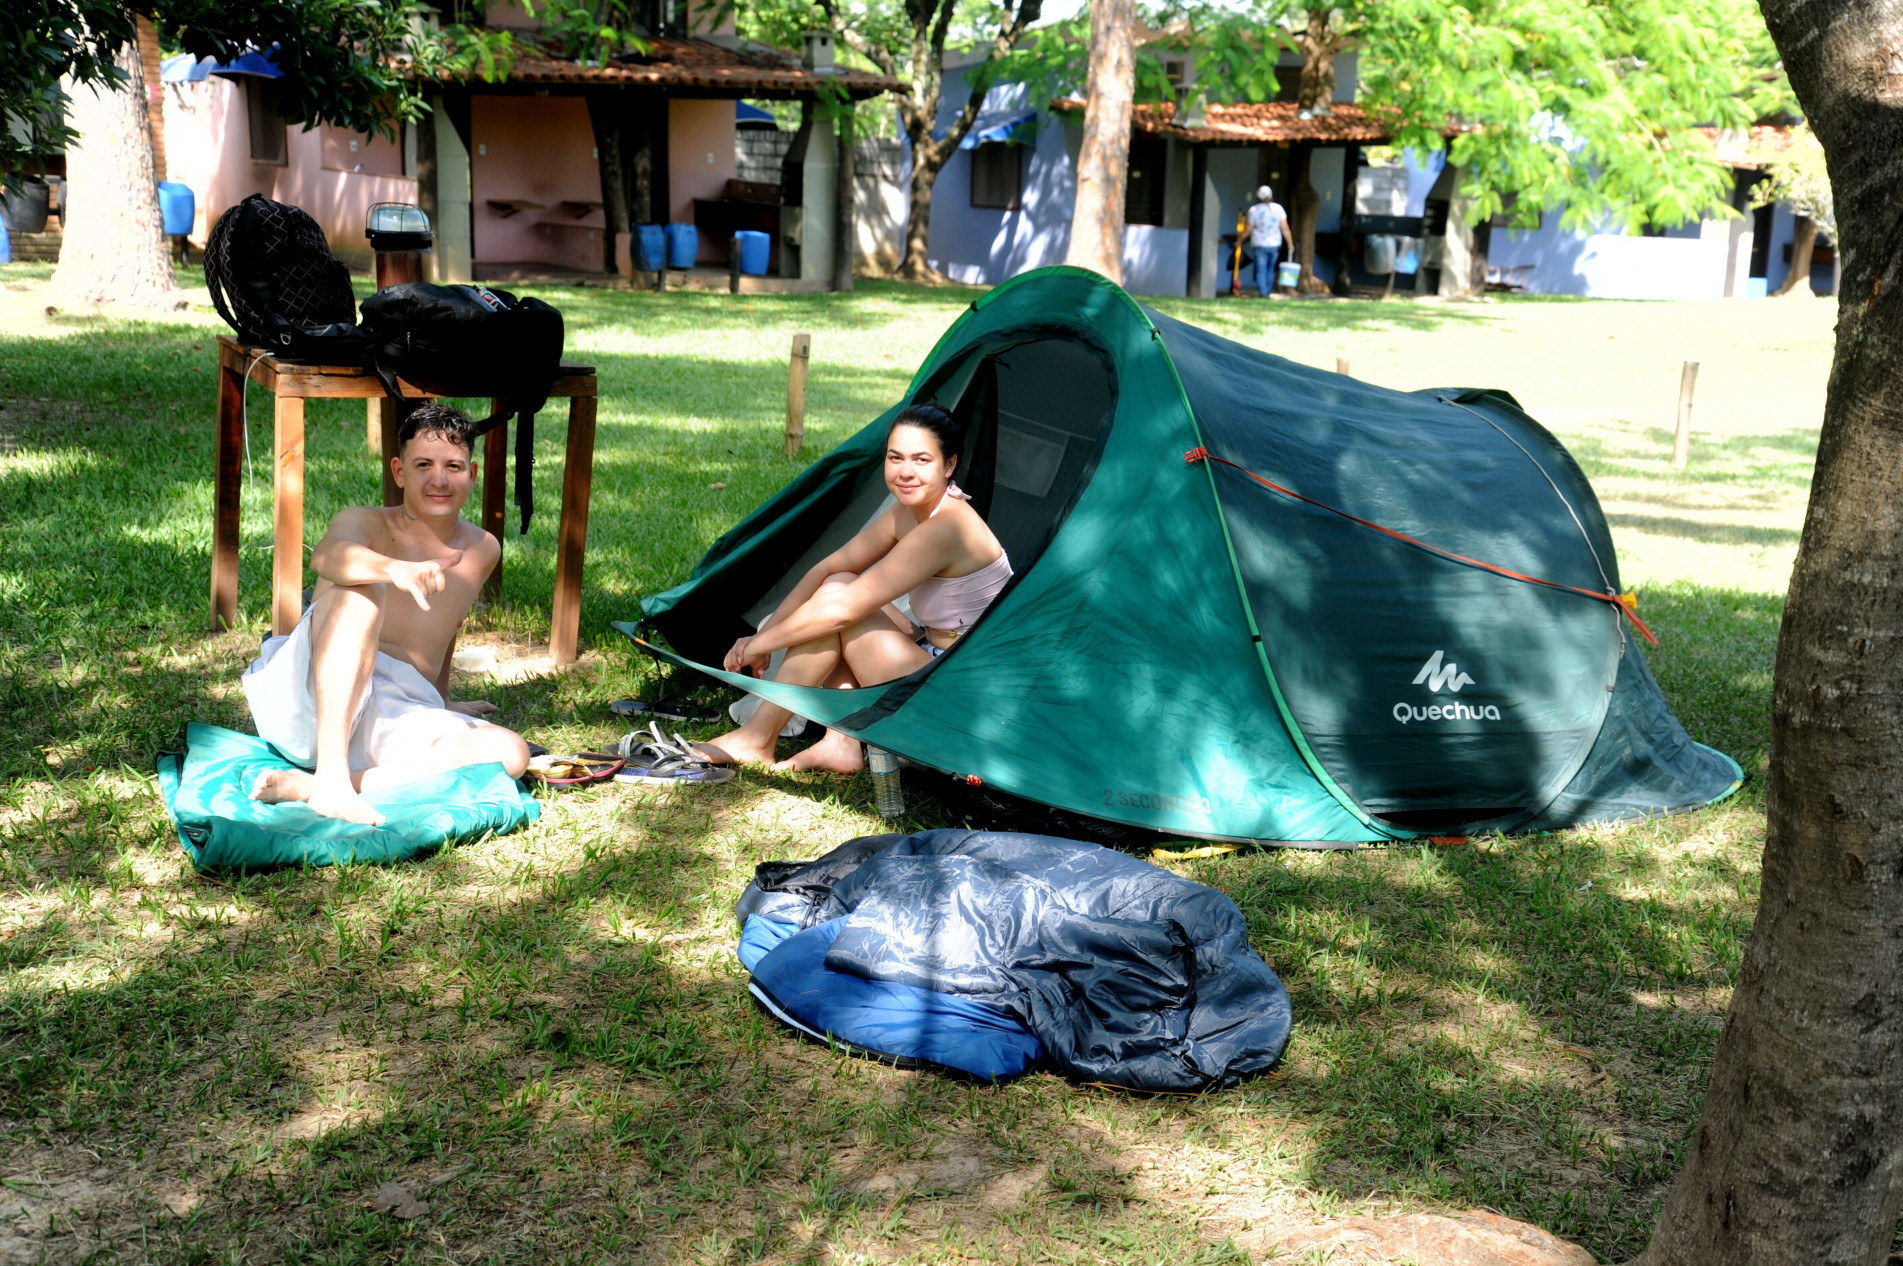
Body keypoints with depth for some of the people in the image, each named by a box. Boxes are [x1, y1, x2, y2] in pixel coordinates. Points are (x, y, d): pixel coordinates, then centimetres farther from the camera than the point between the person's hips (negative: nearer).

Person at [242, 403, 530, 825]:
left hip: (397, 718, 4)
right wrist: (395, 568, -46)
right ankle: (330, 779, -40)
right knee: (360, 589, -31)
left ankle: (306, 785, -33)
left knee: (510, 752, -25)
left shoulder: (482, 552, 16)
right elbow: (326, 556, -24)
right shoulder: (365, 523, 2)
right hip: (315, 695, -3)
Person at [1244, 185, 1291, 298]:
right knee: (1270, 269, 17)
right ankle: (1268, 293, 20)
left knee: (1261, 271, -3)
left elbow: (1248, 230, -5)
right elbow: (1285, 227, -4)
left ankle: (1263, 292, -16)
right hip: (1275, 245, 3)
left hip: (1259, 245, -3)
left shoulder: (1254, 210, -8)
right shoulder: (1278, 208, -2)